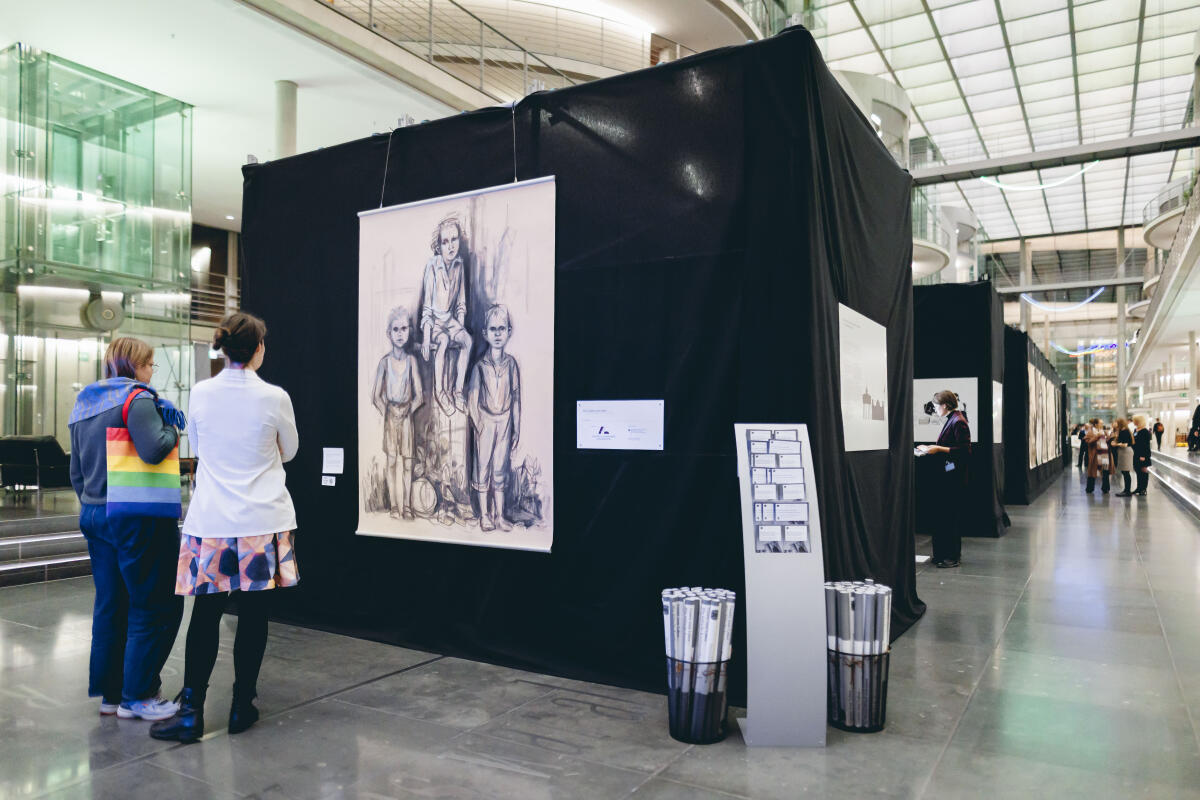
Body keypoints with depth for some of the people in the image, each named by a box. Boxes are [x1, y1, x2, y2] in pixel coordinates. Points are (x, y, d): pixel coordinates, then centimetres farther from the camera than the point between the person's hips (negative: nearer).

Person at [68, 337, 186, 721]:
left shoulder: (84, 403, 16)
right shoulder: (136, 399, -11)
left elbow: (76, 472, 21)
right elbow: (153, 449, -27)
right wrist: (172, 427, -9)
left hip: (93, 514, 9)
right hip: (136, 517, -9)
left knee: (110, 605, 15)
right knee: (156, 606, 1)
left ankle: (110, 693, 22)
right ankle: (137, 695, 6)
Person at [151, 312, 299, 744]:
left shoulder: (200, 393, -1)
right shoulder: (274, 397, -8)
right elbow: (289, 451, 9)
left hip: (211, 520, 2)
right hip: (262, 521, -1)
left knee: (205, 613, 8)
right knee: (252, 613, 8)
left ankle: (191, 711, 9)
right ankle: (242, 706, 18)